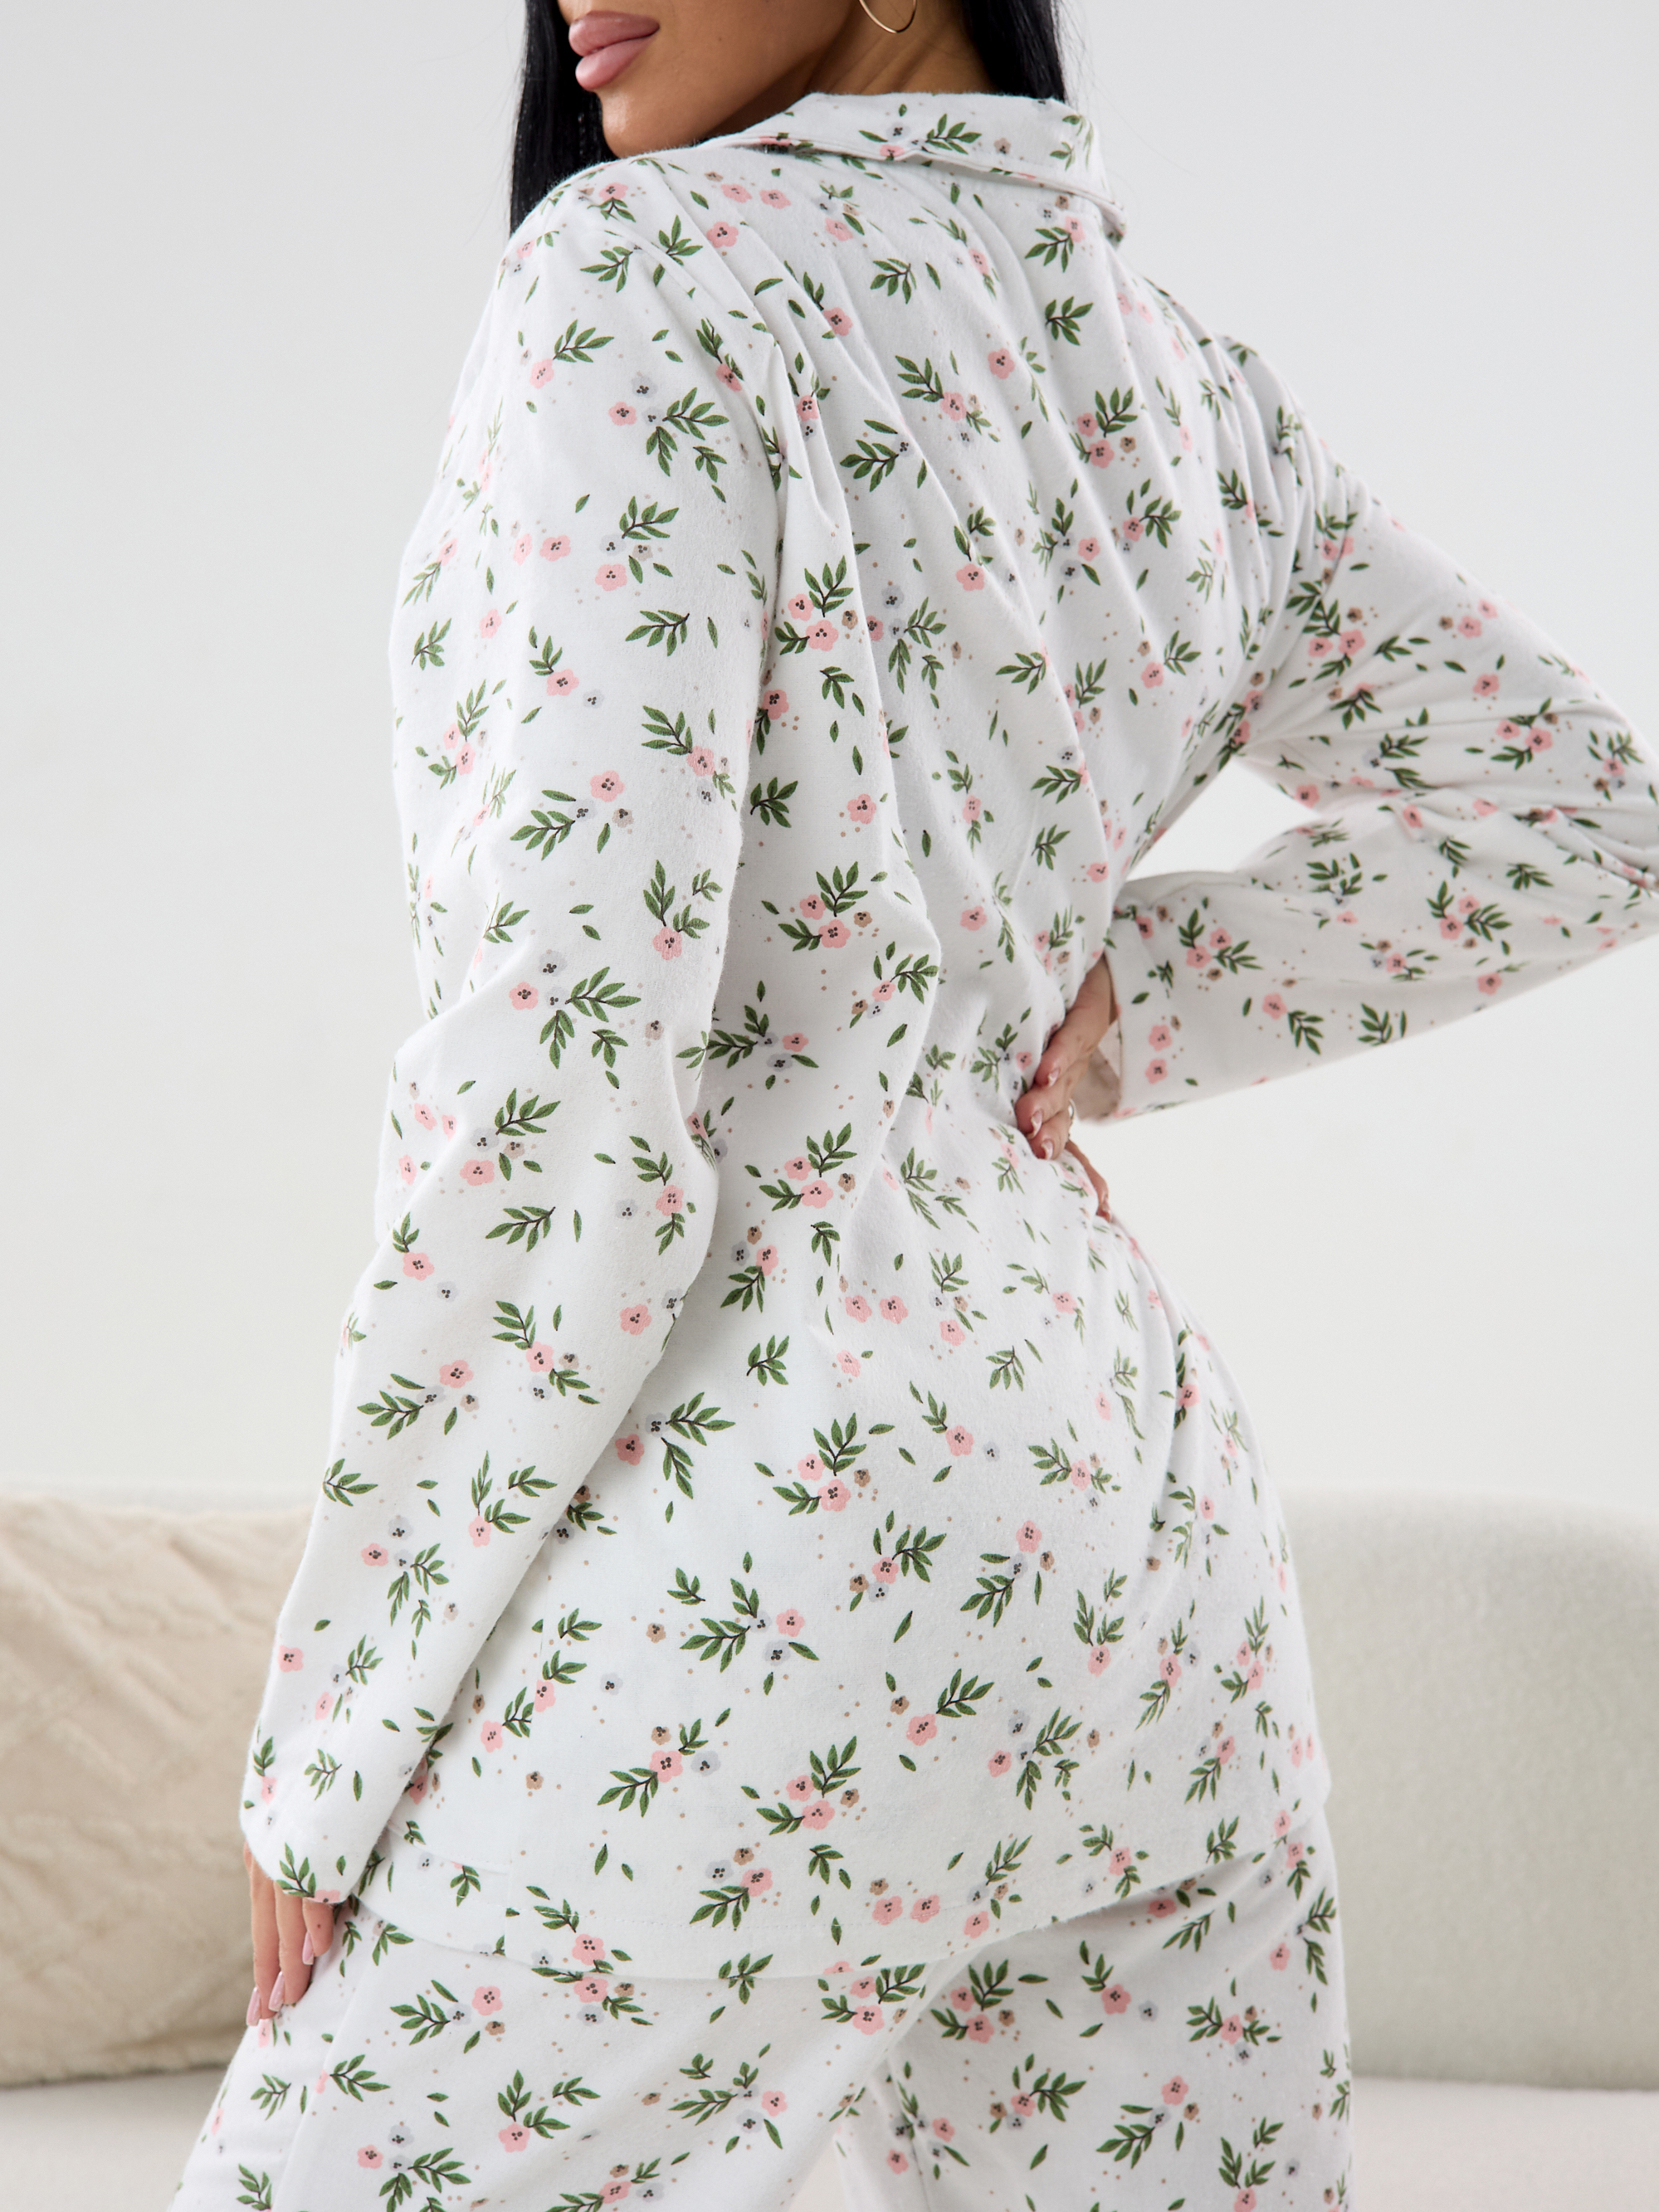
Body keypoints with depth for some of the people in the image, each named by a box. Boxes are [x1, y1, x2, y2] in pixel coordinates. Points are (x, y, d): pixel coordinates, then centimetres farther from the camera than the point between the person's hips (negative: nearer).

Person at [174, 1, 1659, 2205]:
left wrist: (334, 1735, -9)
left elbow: (563, 1063, -17)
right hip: (1136, 1528, 8)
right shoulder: (1188, 388, 11)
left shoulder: (655, 271, -10)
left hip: (768, 1582, -8)